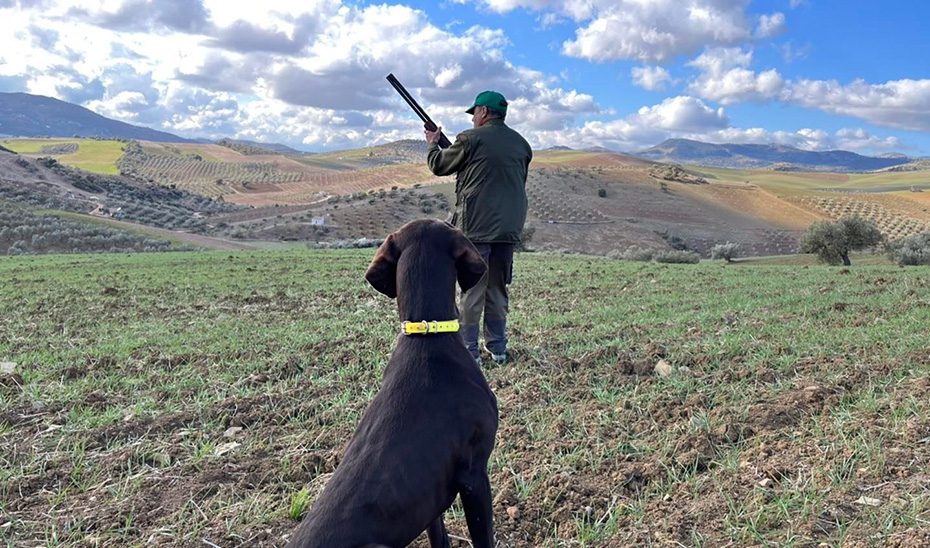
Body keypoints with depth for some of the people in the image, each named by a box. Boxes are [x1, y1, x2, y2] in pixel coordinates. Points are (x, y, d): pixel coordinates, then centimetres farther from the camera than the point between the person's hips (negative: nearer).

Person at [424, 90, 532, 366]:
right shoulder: (521, 143, 10)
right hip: (509, 227, 5)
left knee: (471, 290, 2)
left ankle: (469, 351, 5)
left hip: (475, 228, -5)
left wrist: (432, 144, 25)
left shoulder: (470, 139, -7)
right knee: (498, 289, 15)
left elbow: (439, 166, 5)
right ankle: (497, 348, 20)